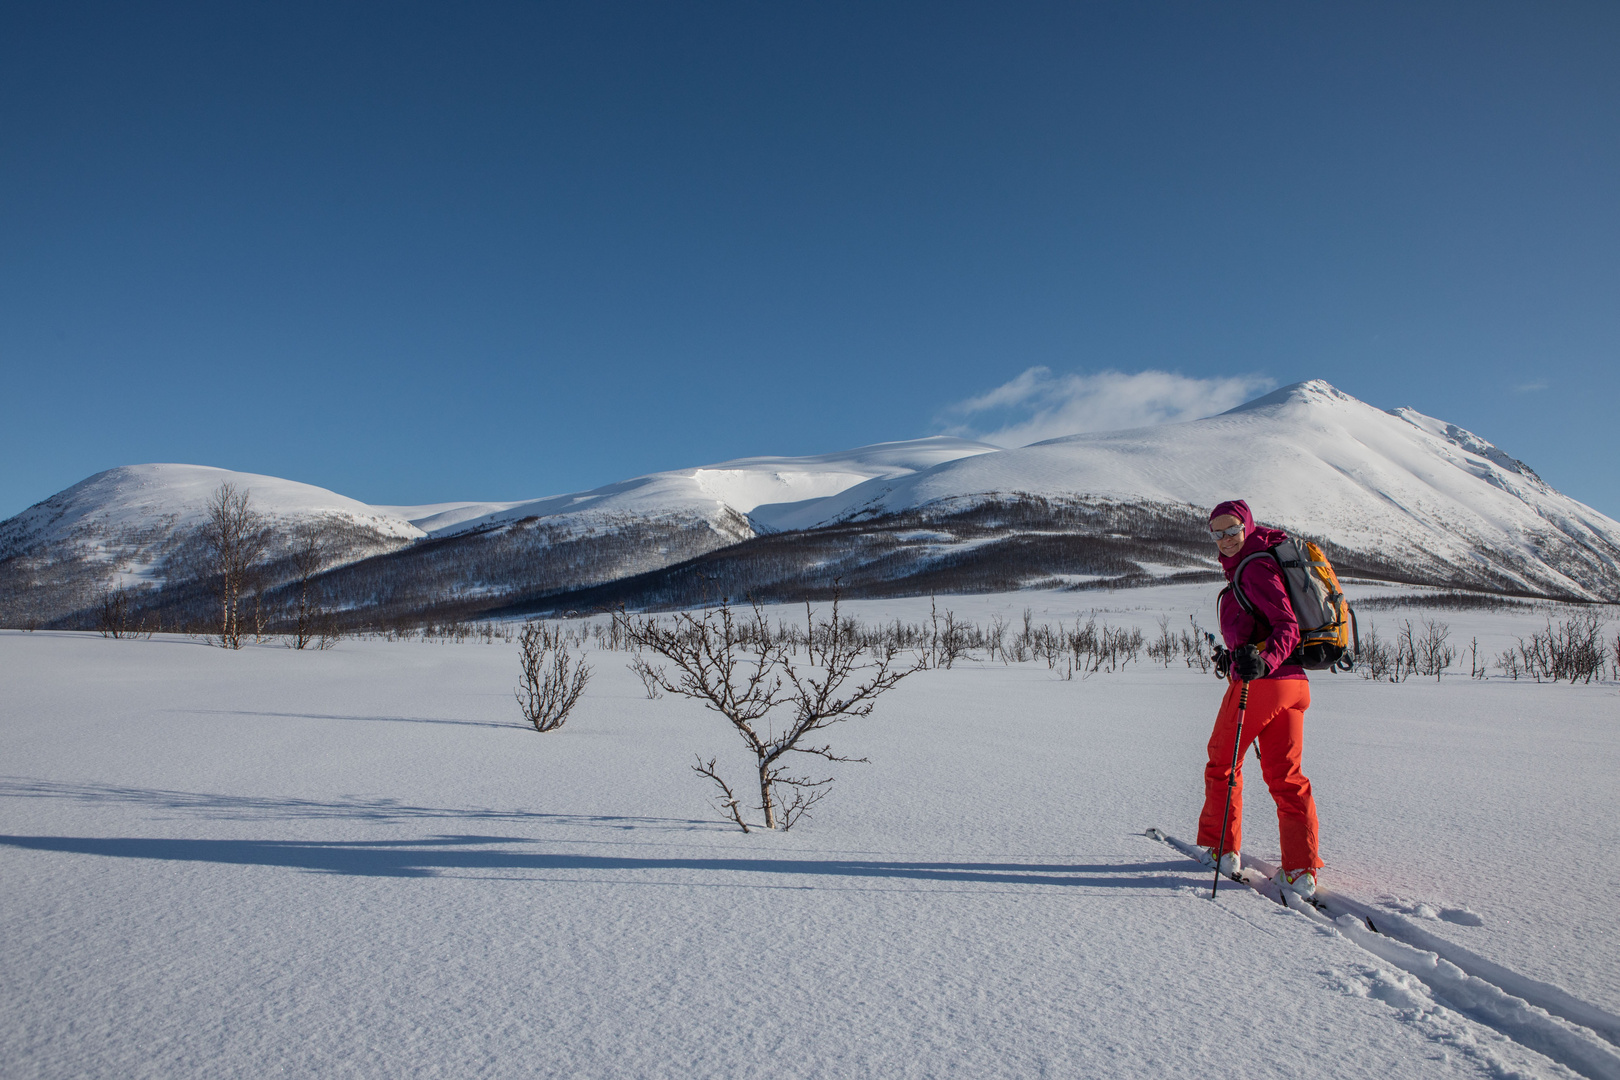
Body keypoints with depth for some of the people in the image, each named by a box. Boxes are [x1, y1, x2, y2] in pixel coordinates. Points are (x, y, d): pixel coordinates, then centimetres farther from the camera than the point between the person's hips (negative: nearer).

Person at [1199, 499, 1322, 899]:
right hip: (1294, 682, 9)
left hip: (1259, 684, -9)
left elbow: (1286, 625, -20)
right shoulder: (1253, 566, 18)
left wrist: (1263, 662, -35)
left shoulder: (1254, 568, -11)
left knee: (1222, 765, 10)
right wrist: (1235, 656, 31)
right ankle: (1301, 871, 3)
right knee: (1286, 777, 8)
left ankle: (1222, 849, 22)